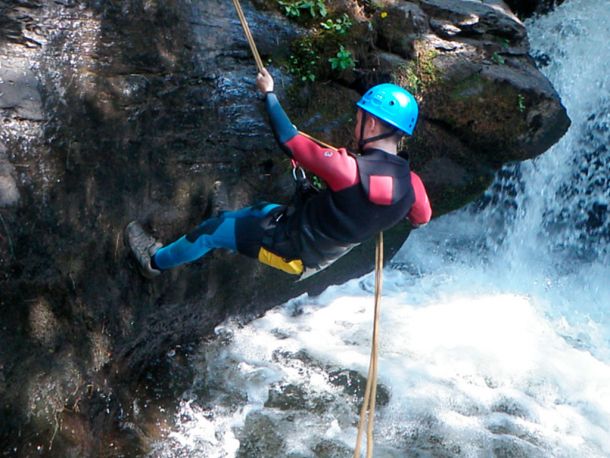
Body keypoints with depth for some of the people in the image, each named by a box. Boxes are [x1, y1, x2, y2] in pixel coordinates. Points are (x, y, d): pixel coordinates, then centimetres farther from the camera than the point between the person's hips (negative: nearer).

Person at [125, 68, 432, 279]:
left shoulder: (349, 170, -37)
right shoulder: (411, 184, -18)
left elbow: (290, 142, -25)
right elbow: (421, 219, 3)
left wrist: (269, 94, -12)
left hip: (292, 247, -7)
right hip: (325, 254, 7)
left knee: (213, 230, 13)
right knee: (262, 210, 31)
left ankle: (156, 261, 39)